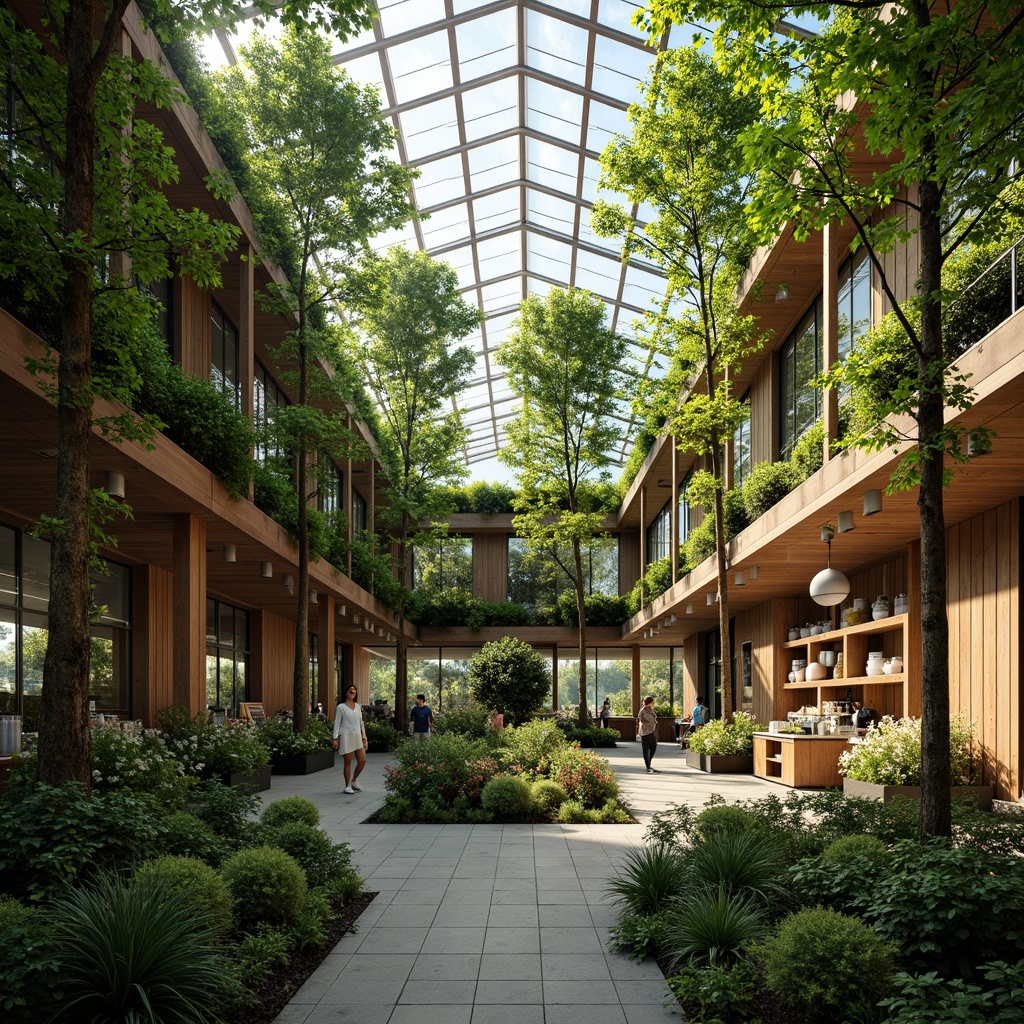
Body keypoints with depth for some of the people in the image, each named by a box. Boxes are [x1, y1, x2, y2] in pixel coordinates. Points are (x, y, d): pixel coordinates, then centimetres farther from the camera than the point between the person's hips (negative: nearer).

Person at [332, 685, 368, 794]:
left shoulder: (358, 706, 14)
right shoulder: (341, 707, -2)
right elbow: (337, 723, -4)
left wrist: (364, 736, 15)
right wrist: (335, 739, -11)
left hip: (357, 736, 5)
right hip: (346, 736, -5)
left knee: (362, 761, -1)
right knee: (348, 762, -1)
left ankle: (353, 781, 18)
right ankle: (348, 786, 9)